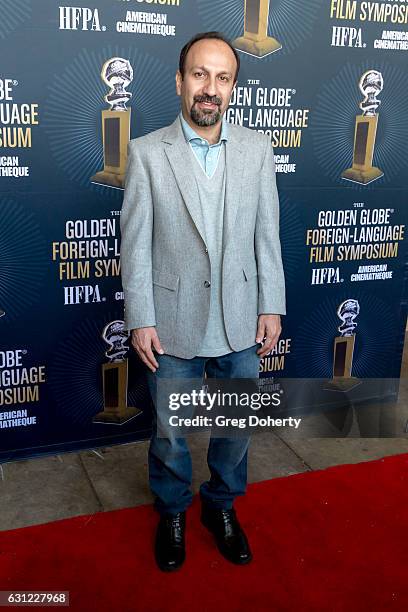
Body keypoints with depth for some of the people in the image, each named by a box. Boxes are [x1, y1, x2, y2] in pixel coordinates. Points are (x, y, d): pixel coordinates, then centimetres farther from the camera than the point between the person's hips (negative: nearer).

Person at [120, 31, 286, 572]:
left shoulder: (257, 149, 0)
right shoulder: (147, 153, -7)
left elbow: (268, 235, 2)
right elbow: (135, 243, -6)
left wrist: (272, 307, 0)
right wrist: (141, 320, -8)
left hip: (241, 323, 2)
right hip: (174, 324, -2)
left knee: (236, 426, 17)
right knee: (170, 431, 15)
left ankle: (222, 506, 43)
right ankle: (172, 512, 41)